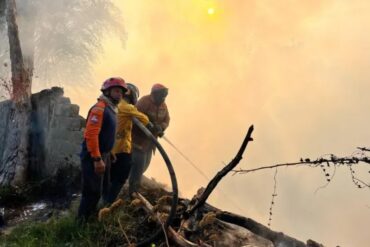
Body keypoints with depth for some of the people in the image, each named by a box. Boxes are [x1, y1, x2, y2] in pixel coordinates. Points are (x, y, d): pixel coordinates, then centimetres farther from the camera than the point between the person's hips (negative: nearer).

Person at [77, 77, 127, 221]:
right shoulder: (100, 108, -18)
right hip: (93, 157, -10)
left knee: (103, 190, 19)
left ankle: (91, 217, 33)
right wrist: (97, 159, -28)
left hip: (104, 155, 10)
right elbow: (90, 135, -26)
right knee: (93, 192, -7)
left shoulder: (111, 109, 13)